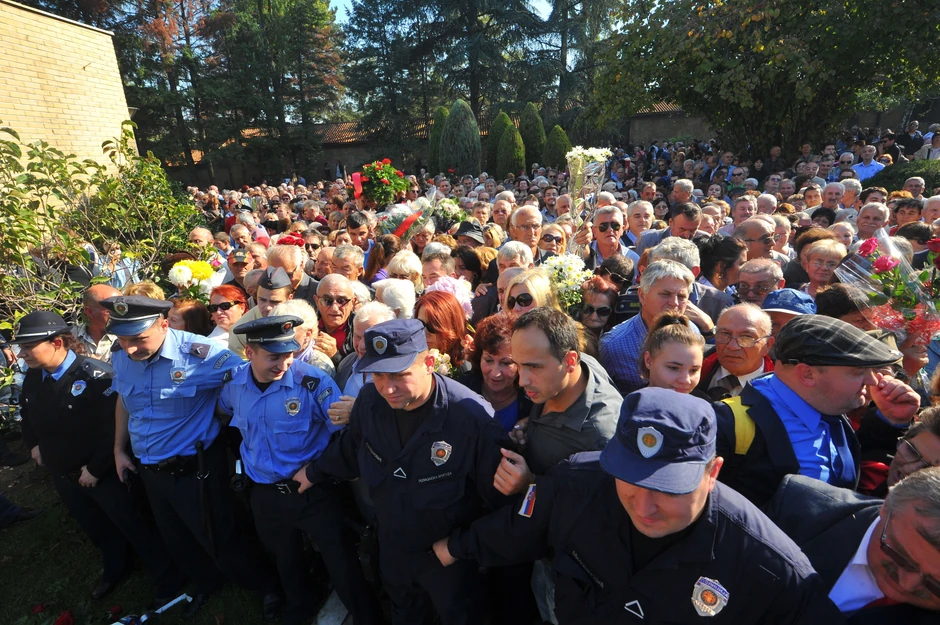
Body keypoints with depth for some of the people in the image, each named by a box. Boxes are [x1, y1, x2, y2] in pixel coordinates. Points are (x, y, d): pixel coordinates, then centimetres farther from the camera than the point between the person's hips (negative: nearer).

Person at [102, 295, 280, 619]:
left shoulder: (199, 353, -27)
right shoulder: (121, 359, -5)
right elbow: (123, 401, 14)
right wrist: (119, 449, 15)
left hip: (195, 469, -6)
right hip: (149, 470, 7)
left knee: (218, 541, 10)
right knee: (176, 540, 26)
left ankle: (268, 588, 36)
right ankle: (207, 583, 55)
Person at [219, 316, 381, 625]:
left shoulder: (312, 381, -25)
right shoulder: (234, 382, -8)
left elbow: (344, 431, -20)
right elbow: (224, 411, 16)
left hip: (314, 491, -5)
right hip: (265, 494, 5)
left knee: (341, 564, 5)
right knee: (284, 559, 29)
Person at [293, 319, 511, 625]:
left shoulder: (472, 418, -35)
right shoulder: (369, 400, -18)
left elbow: (500, 493, -21)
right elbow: (351, 448, 5)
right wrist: (315, 471, 18)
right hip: (392, 547, 5)